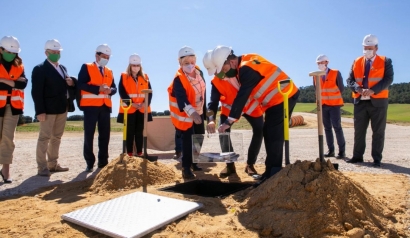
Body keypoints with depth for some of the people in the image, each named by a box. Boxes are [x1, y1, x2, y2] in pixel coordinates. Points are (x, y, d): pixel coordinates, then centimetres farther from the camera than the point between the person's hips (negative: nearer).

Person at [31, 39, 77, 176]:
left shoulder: (63, 68, 19)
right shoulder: (40, 69, -4)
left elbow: (67, 85, 24)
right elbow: (36, 91, -12)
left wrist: (72, 82, -1)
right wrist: (40, 111, -20)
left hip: (62, 109, 7)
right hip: (48, 109, -7)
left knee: (57, 137, 11)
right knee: (44, 137, -3)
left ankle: (53, 164, 20)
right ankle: (42, 167, 3)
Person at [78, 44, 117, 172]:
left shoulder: (109, 71, 18)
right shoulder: (86, 67, 2)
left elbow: (114, 87, 12)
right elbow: (81, 84, -10)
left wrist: (110, 90, -11)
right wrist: (98, 88, -19)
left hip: (105, 106, 5)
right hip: (91, 106, -5)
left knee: (105, 135, 5)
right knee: (89, 134, -1)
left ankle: (103, 162, 14)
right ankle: (89, 163, 9)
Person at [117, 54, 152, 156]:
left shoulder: (145, 77, 12)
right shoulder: (124, 77, 4)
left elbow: (149, 92, 4)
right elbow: (122, 92, -7)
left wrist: (145, 103, -13)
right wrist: (132, 103, -18)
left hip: (142, 109, 2)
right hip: (129, 109, -2)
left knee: (139, 132, 7)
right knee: (130, 132, 1)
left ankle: (139, 153, 12)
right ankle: (129, 154, 7)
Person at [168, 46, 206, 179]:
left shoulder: (199, 72, -6)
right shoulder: (179, 79, -28)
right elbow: (182, 99, -40)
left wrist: (204, 109, 16)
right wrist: (192, 113, -55)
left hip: (198, 112, 8)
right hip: (185, 114, -7)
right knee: (188, 140, -10)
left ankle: (194, 162, 35)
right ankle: (186, 168, 1)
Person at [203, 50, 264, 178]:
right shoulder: (216, 82, -21)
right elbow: (213, 102, -26)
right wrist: (211, 119, -43)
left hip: (251, 105, 0)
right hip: (230, 108, 0)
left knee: (259, 132, -6)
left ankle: (250, 164, 8)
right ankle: (230, 165, 2)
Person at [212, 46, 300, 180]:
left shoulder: (247, 68, -21)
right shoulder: (247, 60, 8)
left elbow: (242, 97, -24)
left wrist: (229, 121, -21)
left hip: (283, 97, -10)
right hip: (278, 98, 10)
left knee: (274, 136, -9)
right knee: (269, 133, 11)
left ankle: (273, 173, 0)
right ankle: (271, 170, 19)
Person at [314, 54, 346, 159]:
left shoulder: (336, 73, -6)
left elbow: (341, 88, 0)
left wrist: (334, 98, 8)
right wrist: (323, 97, 11)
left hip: (334, 104, -4)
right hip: (323, 105, 4)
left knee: (337, 127, -5)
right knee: (327, 128, 6)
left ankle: (342, 151, 3)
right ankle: (331, 150, 12)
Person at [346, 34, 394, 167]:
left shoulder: (385, 62, 3)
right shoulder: (356, 62, 9)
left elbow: (388, 79, -9)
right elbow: (350, 80, 2)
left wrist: (372, 90, -22)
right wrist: (359, 89, -17)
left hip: (378, 101, -2)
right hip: (360, 102, 2)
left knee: (378, 132, 3)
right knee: (359, 131, 6)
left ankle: (377, 159, 12)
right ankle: (357, 156, 15)